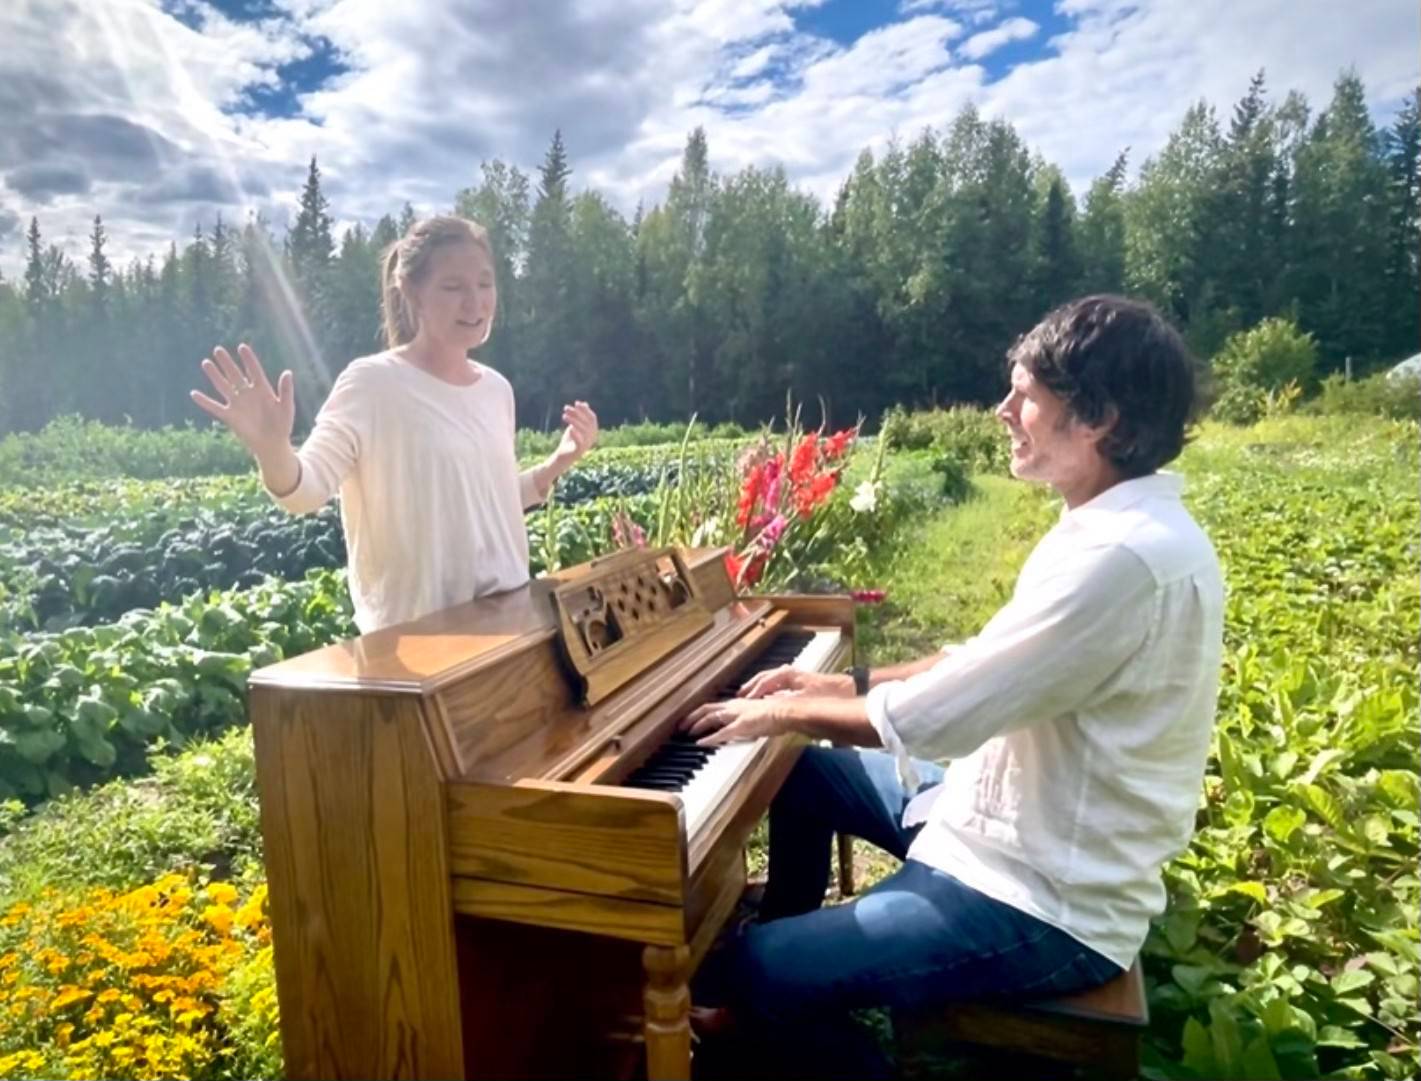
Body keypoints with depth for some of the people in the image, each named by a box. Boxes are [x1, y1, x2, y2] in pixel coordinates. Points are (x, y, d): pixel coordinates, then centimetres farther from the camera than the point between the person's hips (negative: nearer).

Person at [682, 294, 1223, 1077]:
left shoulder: (1126, 556, -29)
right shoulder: (1121, 523, 4)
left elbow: (929, 718, -27)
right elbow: (983, 667, 11)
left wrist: (787, 711, -11)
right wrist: (841, 686, 5)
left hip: (1042, 904, -10)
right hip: (1019, 821, 10)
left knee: (752, 971, -11)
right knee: (805, 773, 19)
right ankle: (793, 977, 33)